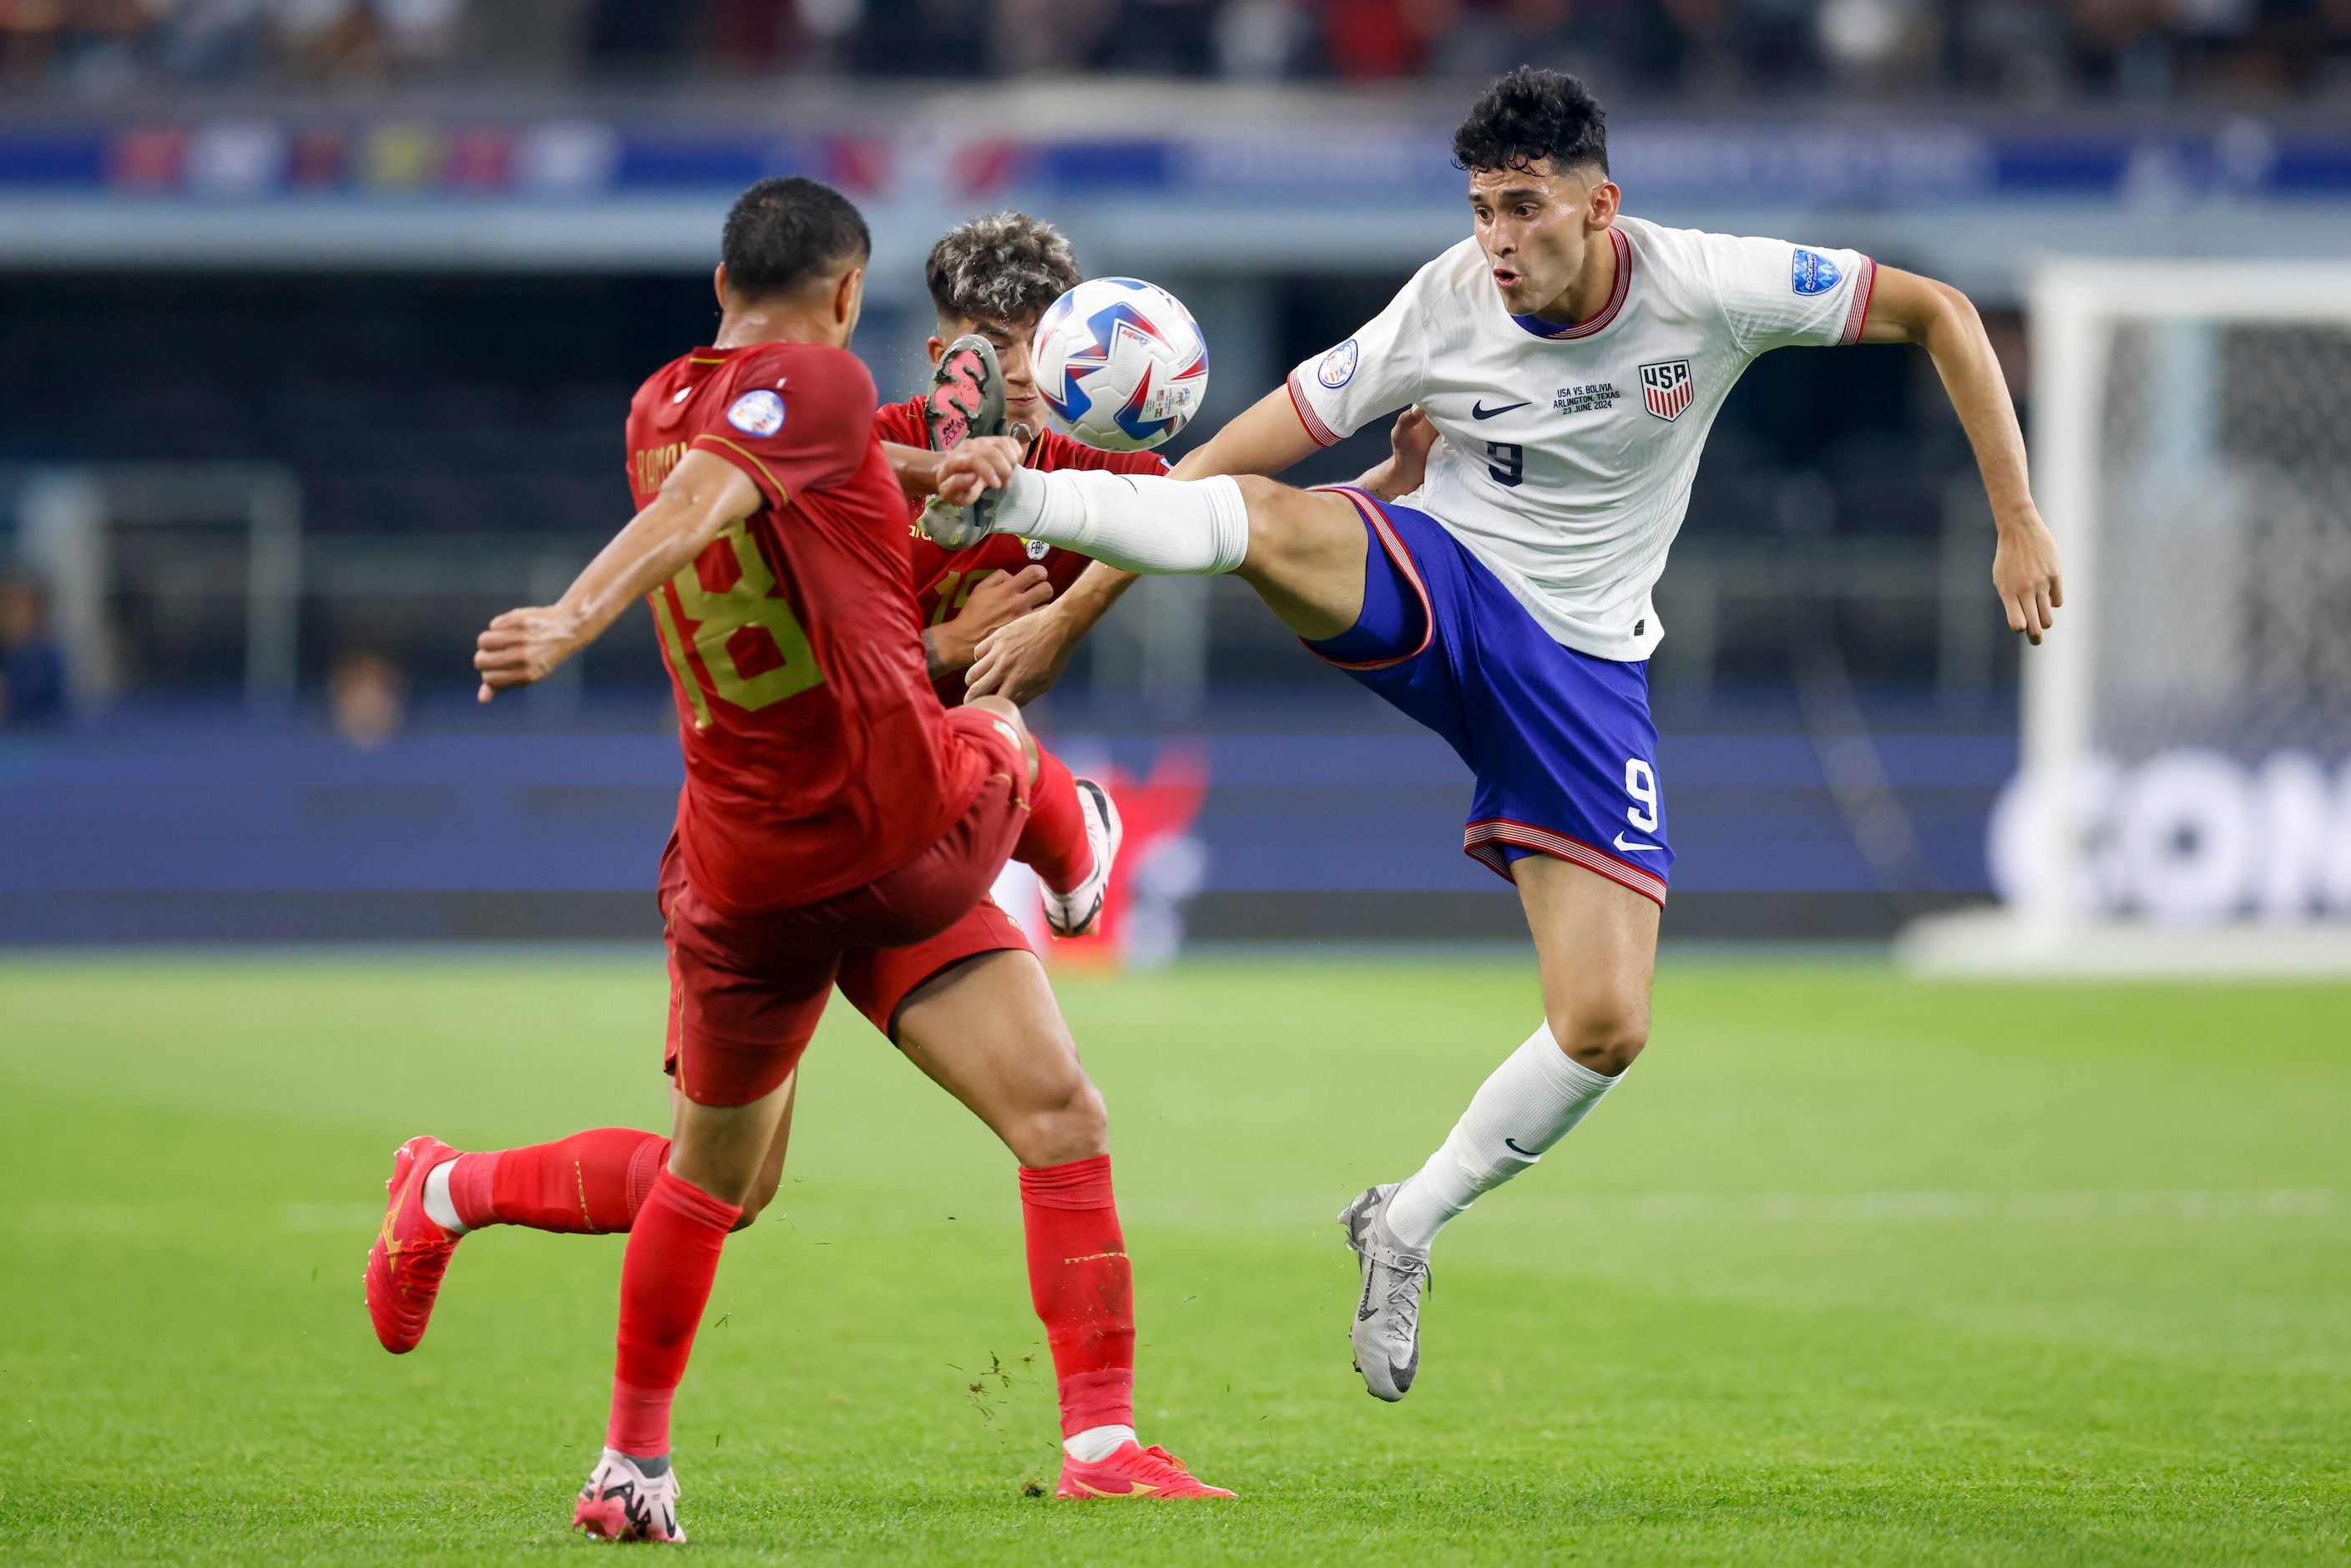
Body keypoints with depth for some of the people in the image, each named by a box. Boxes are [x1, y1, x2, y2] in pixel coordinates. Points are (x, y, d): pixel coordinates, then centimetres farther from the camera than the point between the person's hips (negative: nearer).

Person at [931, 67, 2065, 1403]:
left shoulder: (1710, 288, -13)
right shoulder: (1444, 311, -13)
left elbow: (1941, 314, -4)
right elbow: (1244, 452, -10)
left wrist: (2018, 525, -9)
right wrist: (1064, 616, -13)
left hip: (1583, 668, 1)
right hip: (1430, 589, -1)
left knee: (1606, 1028, -9)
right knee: (1267, 520, -37)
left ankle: (1410, 1225, 10)